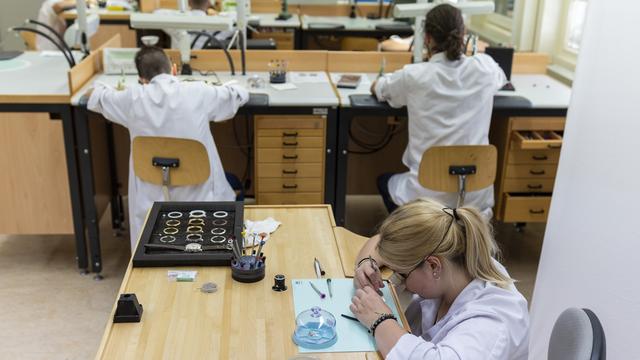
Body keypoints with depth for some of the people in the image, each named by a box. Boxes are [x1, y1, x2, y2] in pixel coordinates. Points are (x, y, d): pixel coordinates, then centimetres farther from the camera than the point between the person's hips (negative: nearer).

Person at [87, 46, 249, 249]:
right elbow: (239, 94, 13)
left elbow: (95, 99, 16)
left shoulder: (133, 98, -4)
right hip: (199, 192, 0)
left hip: (153, 196, 1)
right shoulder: (199, 93, -6)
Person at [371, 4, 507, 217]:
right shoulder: (484, 68, -3)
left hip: (427, 196, -3)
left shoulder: (414, 76, -10)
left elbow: (376, 88, 12)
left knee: (384, 181, 29)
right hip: (476, 199, 3)